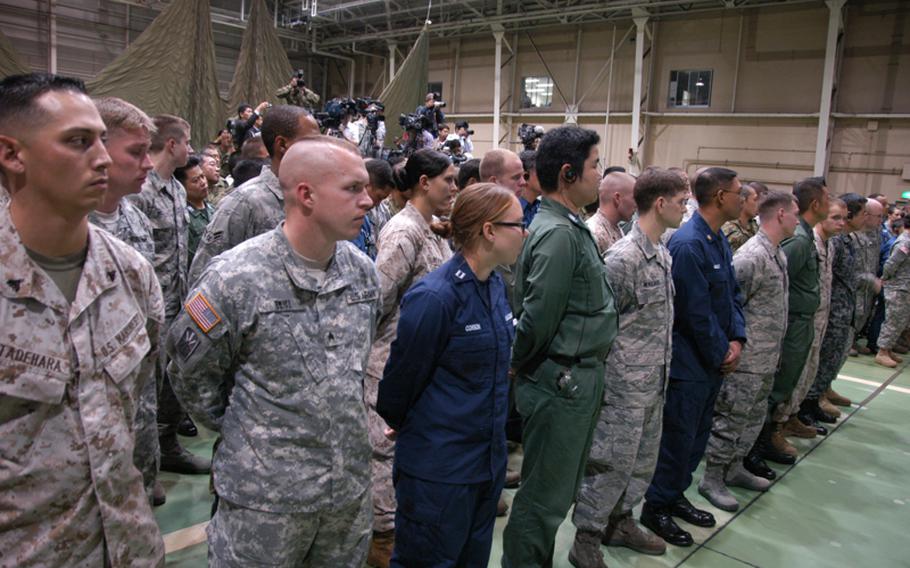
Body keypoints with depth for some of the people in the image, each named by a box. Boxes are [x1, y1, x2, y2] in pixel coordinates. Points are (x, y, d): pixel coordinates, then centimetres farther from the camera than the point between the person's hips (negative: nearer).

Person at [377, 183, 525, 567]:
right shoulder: (435, 298, -24)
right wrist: (403, 426, 5)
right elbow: (402, 378, -13)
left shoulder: (495, 286, 3)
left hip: (488, 461, 8)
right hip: (438, 468, -8)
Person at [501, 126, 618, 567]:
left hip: (578, 379, 10)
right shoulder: (558, 233, -21)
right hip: (561, 382, -10)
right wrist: (519, 365, -7)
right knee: (545, 496, 5)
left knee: (560, 489, 22)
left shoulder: (571, 227, 10)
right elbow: (537, 318, -22)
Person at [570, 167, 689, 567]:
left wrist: (662, 371, 16)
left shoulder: (663, 254, 9)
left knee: (643, 460, 19)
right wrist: (603, 379, -12)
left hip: (655, 383, 9)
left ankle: (620, 522, 38)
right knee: (612, 464, 2)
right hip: (625, 385, -9)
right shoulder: (623, 257, -19)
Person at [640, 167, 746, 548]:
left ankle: (675, 496, 35)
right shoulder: (688, 244, -21)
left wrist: (736, 340, -2)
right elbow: (697, 311, -22)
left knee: (698, 434, 19)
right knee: (678, 436, 3)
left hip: (714, 360, 9)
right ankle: (656, 507, 20)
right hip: (689, 361, -9)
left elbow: (733, 295, 11)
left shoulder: (720, 241, 8)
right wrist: (722, 355, -11)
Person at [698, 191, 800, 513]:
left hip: (766, 359, 10)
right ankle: (712, 479, 13)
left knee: (754, 416, 19)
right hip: (747, 359, -10)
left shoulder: (778, 253, 12)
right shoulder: (752, 255, -19)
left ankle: (734, 469, 33)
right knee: (730, 418, 1)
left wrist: (774, 350, 19)